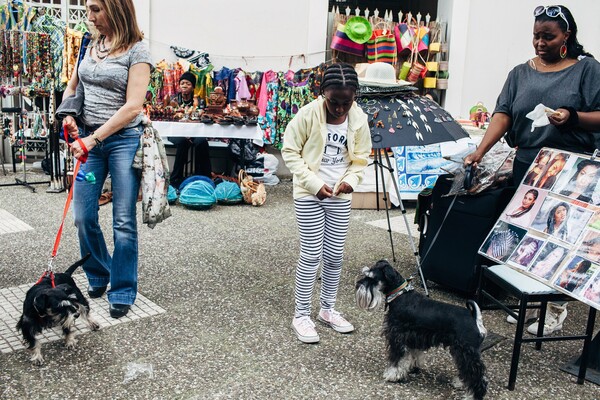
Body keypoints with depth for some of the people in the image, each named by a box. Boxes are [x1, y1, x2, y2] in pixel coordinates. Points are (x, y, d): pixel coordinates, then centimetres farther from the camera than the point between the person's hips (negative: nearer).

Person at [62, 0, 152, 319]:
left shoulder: (137, 50, -6)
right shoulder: (92, 45, 11)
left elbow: (133, 106, -14)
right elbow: (72, 87, 24)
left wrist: (94, 138, -16)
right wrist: (68, 114, 4)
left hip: (123, 139, -5)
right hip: (88, 138, 6)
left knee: (123, 221, -1)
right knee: (82, 216, 6)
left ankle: (123, 292, 13)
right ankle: (99, 276, 29)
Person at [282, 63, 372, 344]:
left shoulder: (359, 119, -4)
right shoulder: (308, 114, -16)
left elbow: (361, 157, 7)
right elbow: (289, 152, -9)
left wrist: (351, 179, -13)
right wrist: (314, 183, -17)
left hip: (340, 197, 4)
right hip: (309, 196, -4)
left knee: (334, 255, 10)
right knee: (311, 255, -2)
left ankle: (328, 309, 29)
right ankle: (301, 315, 14)